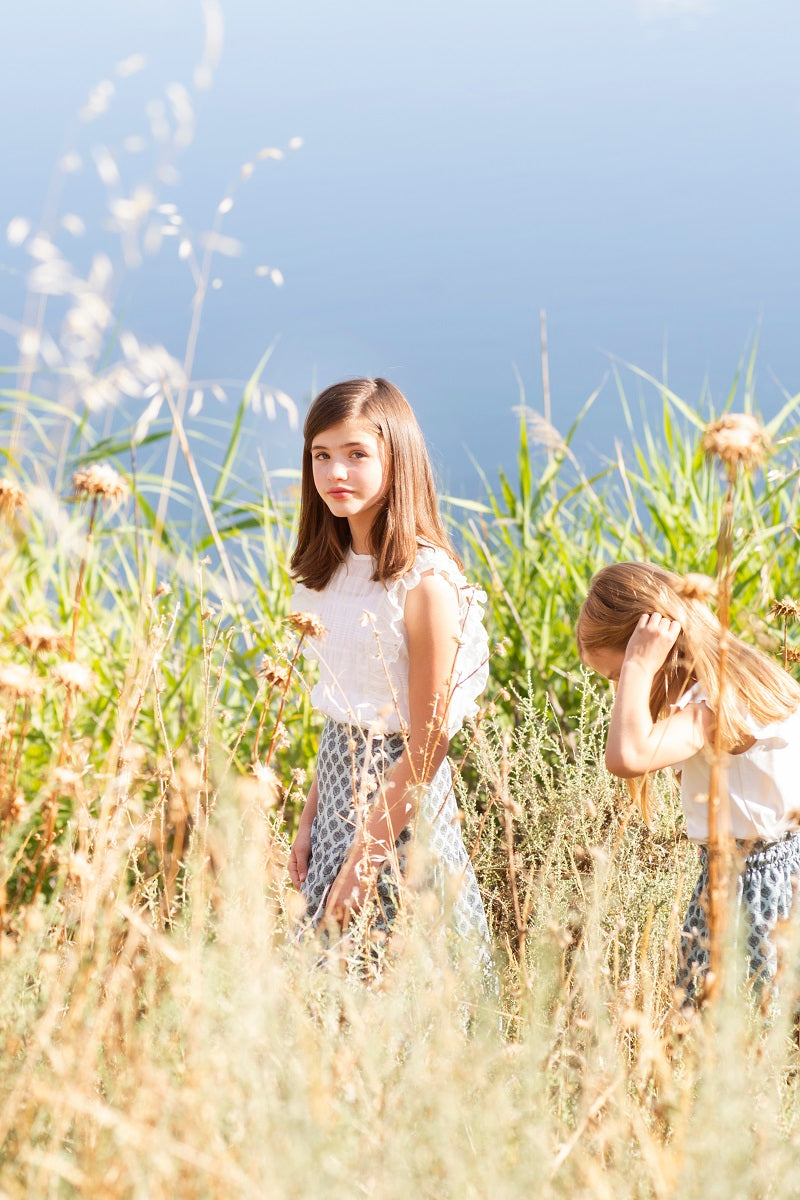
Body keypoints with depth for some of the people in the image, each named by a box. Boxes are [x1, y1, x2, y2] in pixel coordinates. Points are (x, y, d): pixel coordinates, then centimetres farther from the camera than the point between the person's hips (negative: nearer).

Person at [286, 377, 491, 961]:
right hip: (339, 783, 7)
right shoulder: (334, 568, 5)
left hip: (402, 800, -7)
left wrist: (362, 860, -17)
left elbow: (428, 744, -18)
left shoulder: (426, 582, -19)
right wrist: (310, 818, 9)